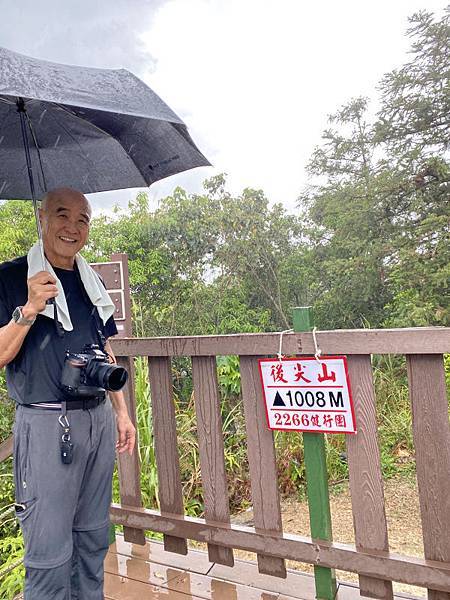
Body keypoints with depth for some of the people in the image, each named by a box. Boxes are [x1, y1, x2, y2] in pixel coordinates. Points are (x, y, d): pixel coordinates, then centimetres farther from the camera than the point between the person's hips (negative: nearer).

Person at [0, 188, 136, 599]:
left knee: (93, 540, 18)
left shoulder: (91, 282, 12)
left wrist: (122, 411, 14)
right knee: (50, 554, 3)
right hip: (46, 424, -5)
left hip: (99, 419, 6)